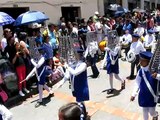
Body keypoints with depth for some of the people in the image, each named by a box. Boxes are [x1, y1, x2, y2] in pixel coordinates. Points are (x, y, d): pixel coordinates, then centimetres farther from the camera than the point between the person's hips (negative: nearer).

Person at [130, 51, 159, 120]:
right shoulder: (141, 71, -9)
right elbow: (137, 83, -3)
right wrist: (134, 94, -8)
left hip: (152, 96, -2)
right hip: (143, 96, 2)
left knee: (151, 112, 13)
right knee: (145, 111, 15)